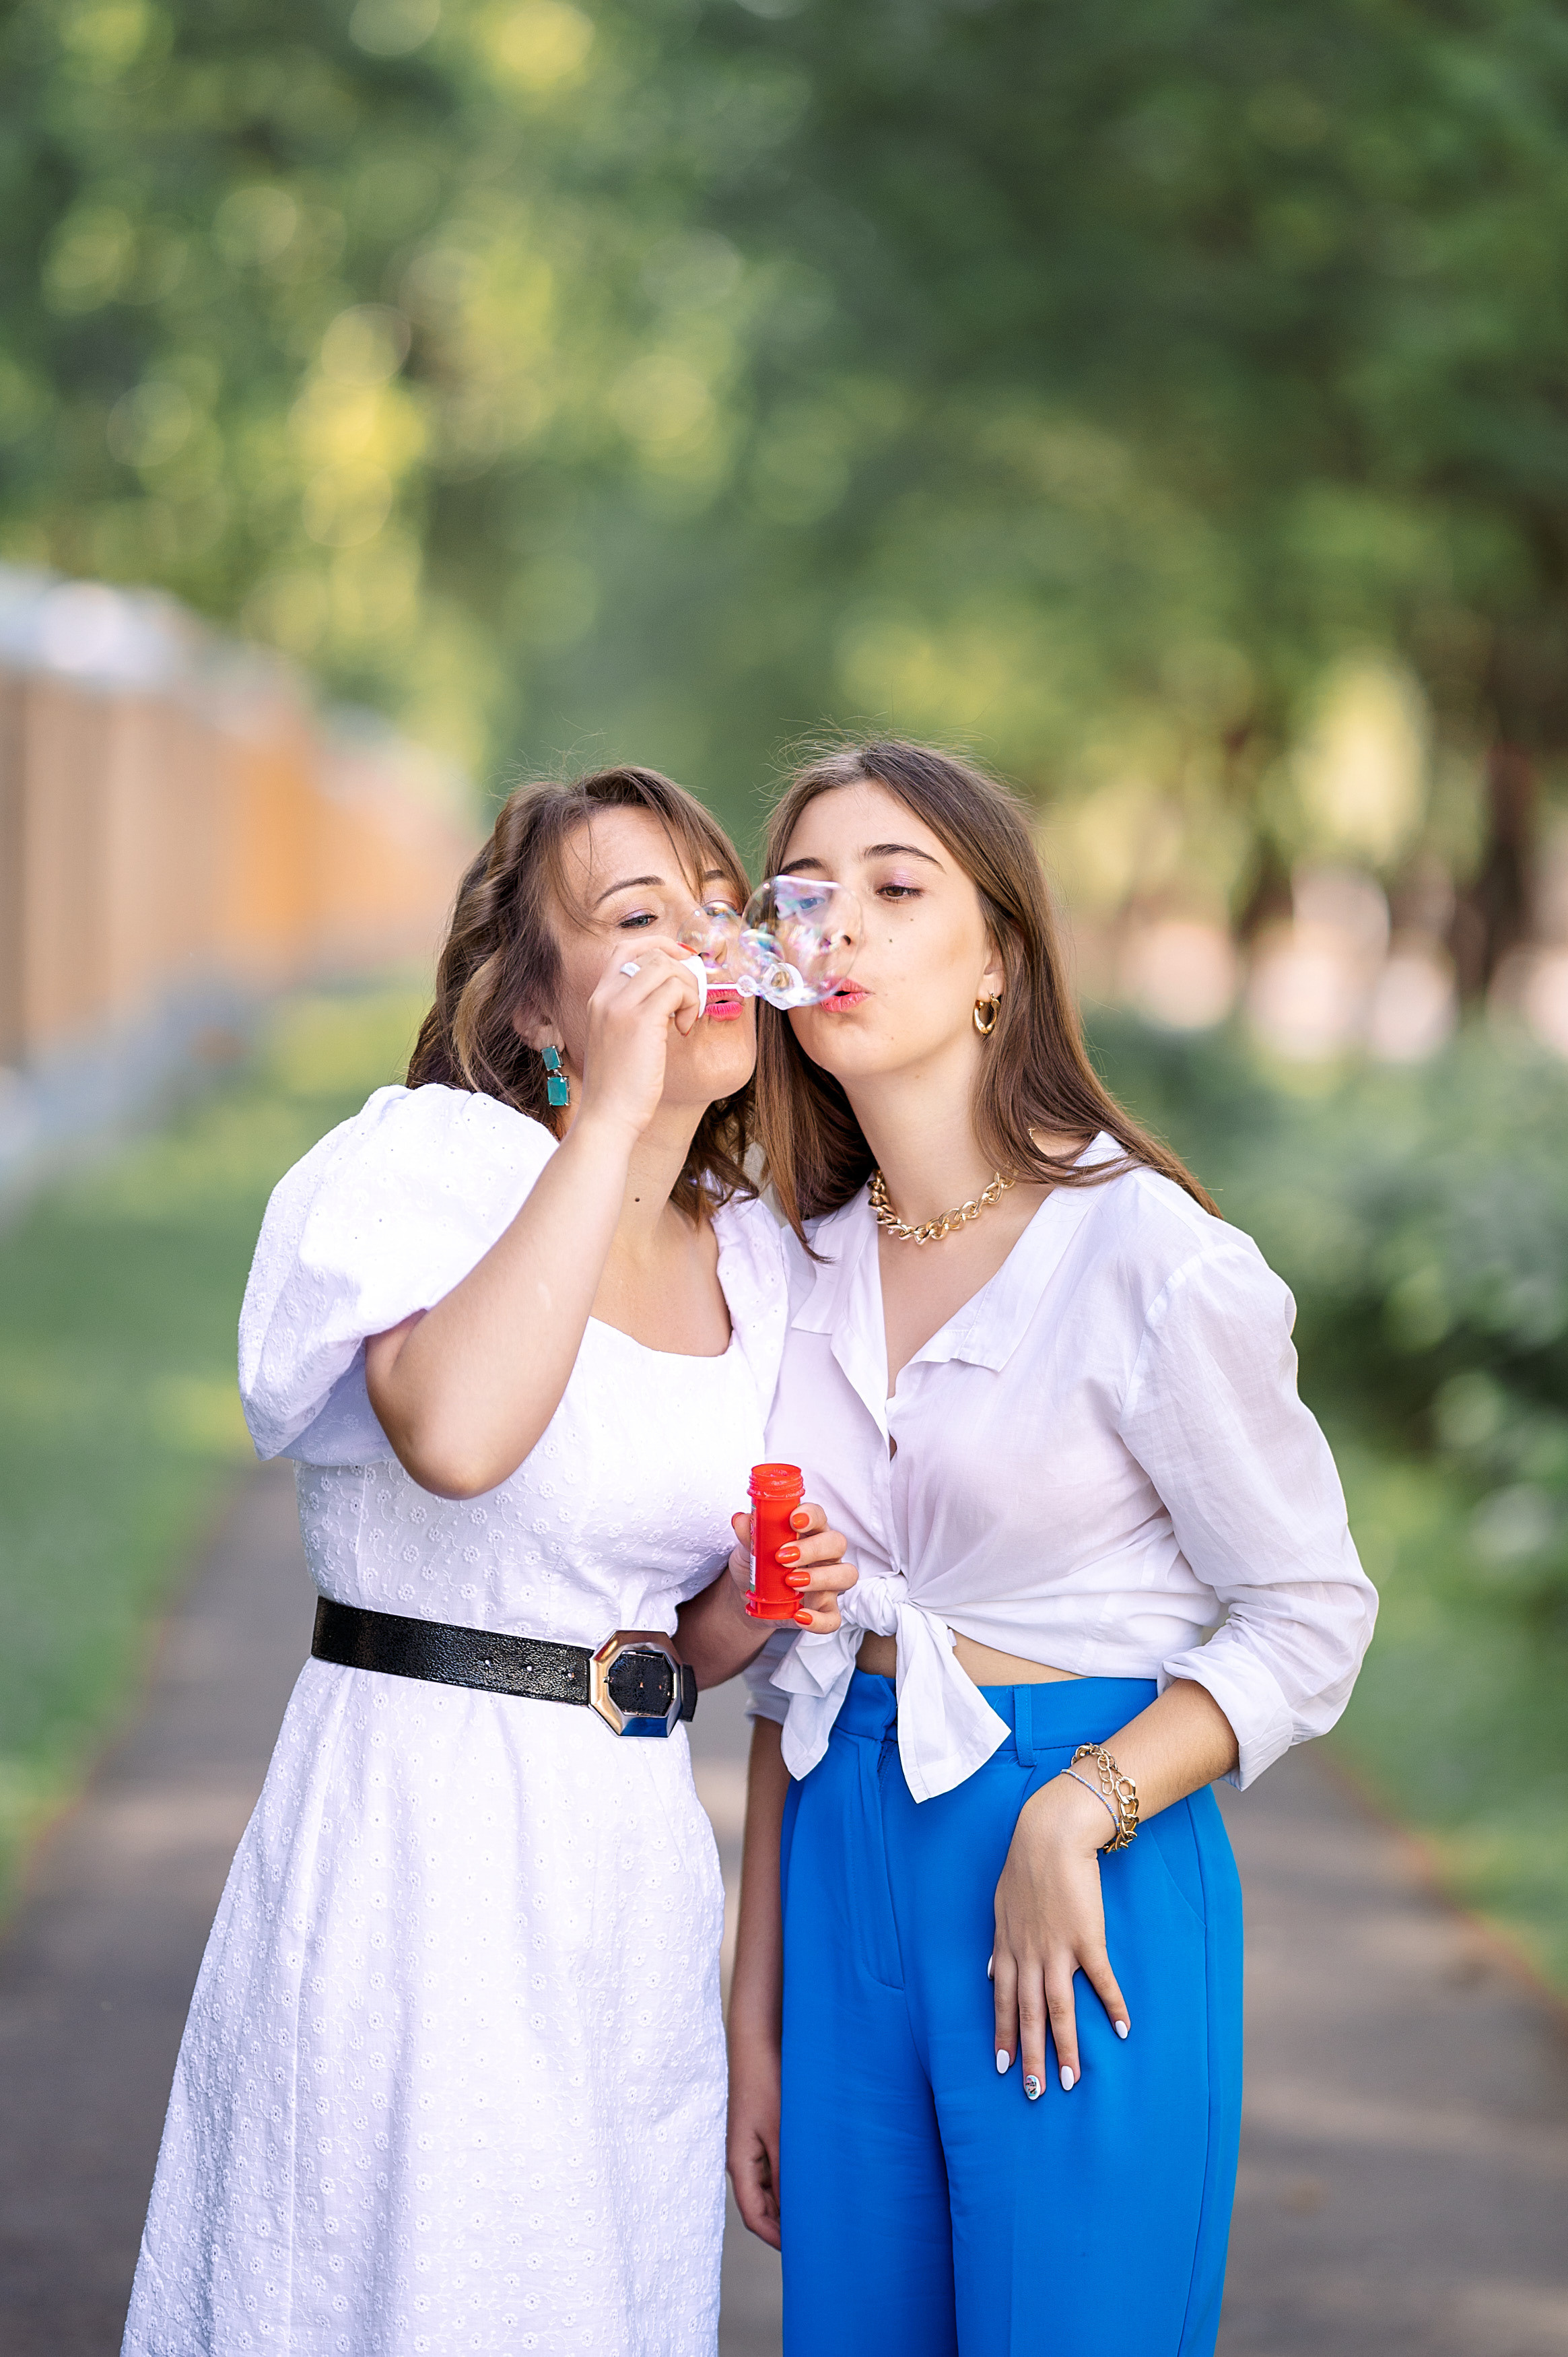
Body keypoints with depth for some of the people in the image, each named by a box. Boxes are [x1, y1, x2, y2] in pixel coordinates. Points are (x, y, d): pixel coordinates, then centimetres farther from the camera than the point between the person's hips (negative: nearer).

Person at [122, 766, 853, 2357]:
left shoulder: (755, 1259, 10)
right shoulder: (431, 1161, -10)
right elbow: (457, 1437, -33)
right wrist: (611, 1109, -26)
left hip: (635, 1855, 7)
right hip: (419, 1837, -6)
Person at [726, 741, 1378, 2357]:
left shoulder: (1151, 1257, -11)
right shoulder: (805, 1269, 6)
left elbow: (1308, 1619, -6)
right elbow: (792, 1671, 12)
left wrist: (1073, 1815, -18)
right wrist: (755, 2018, 13)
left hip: (1088, 1891, -5)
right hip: (847, 1870, 5)